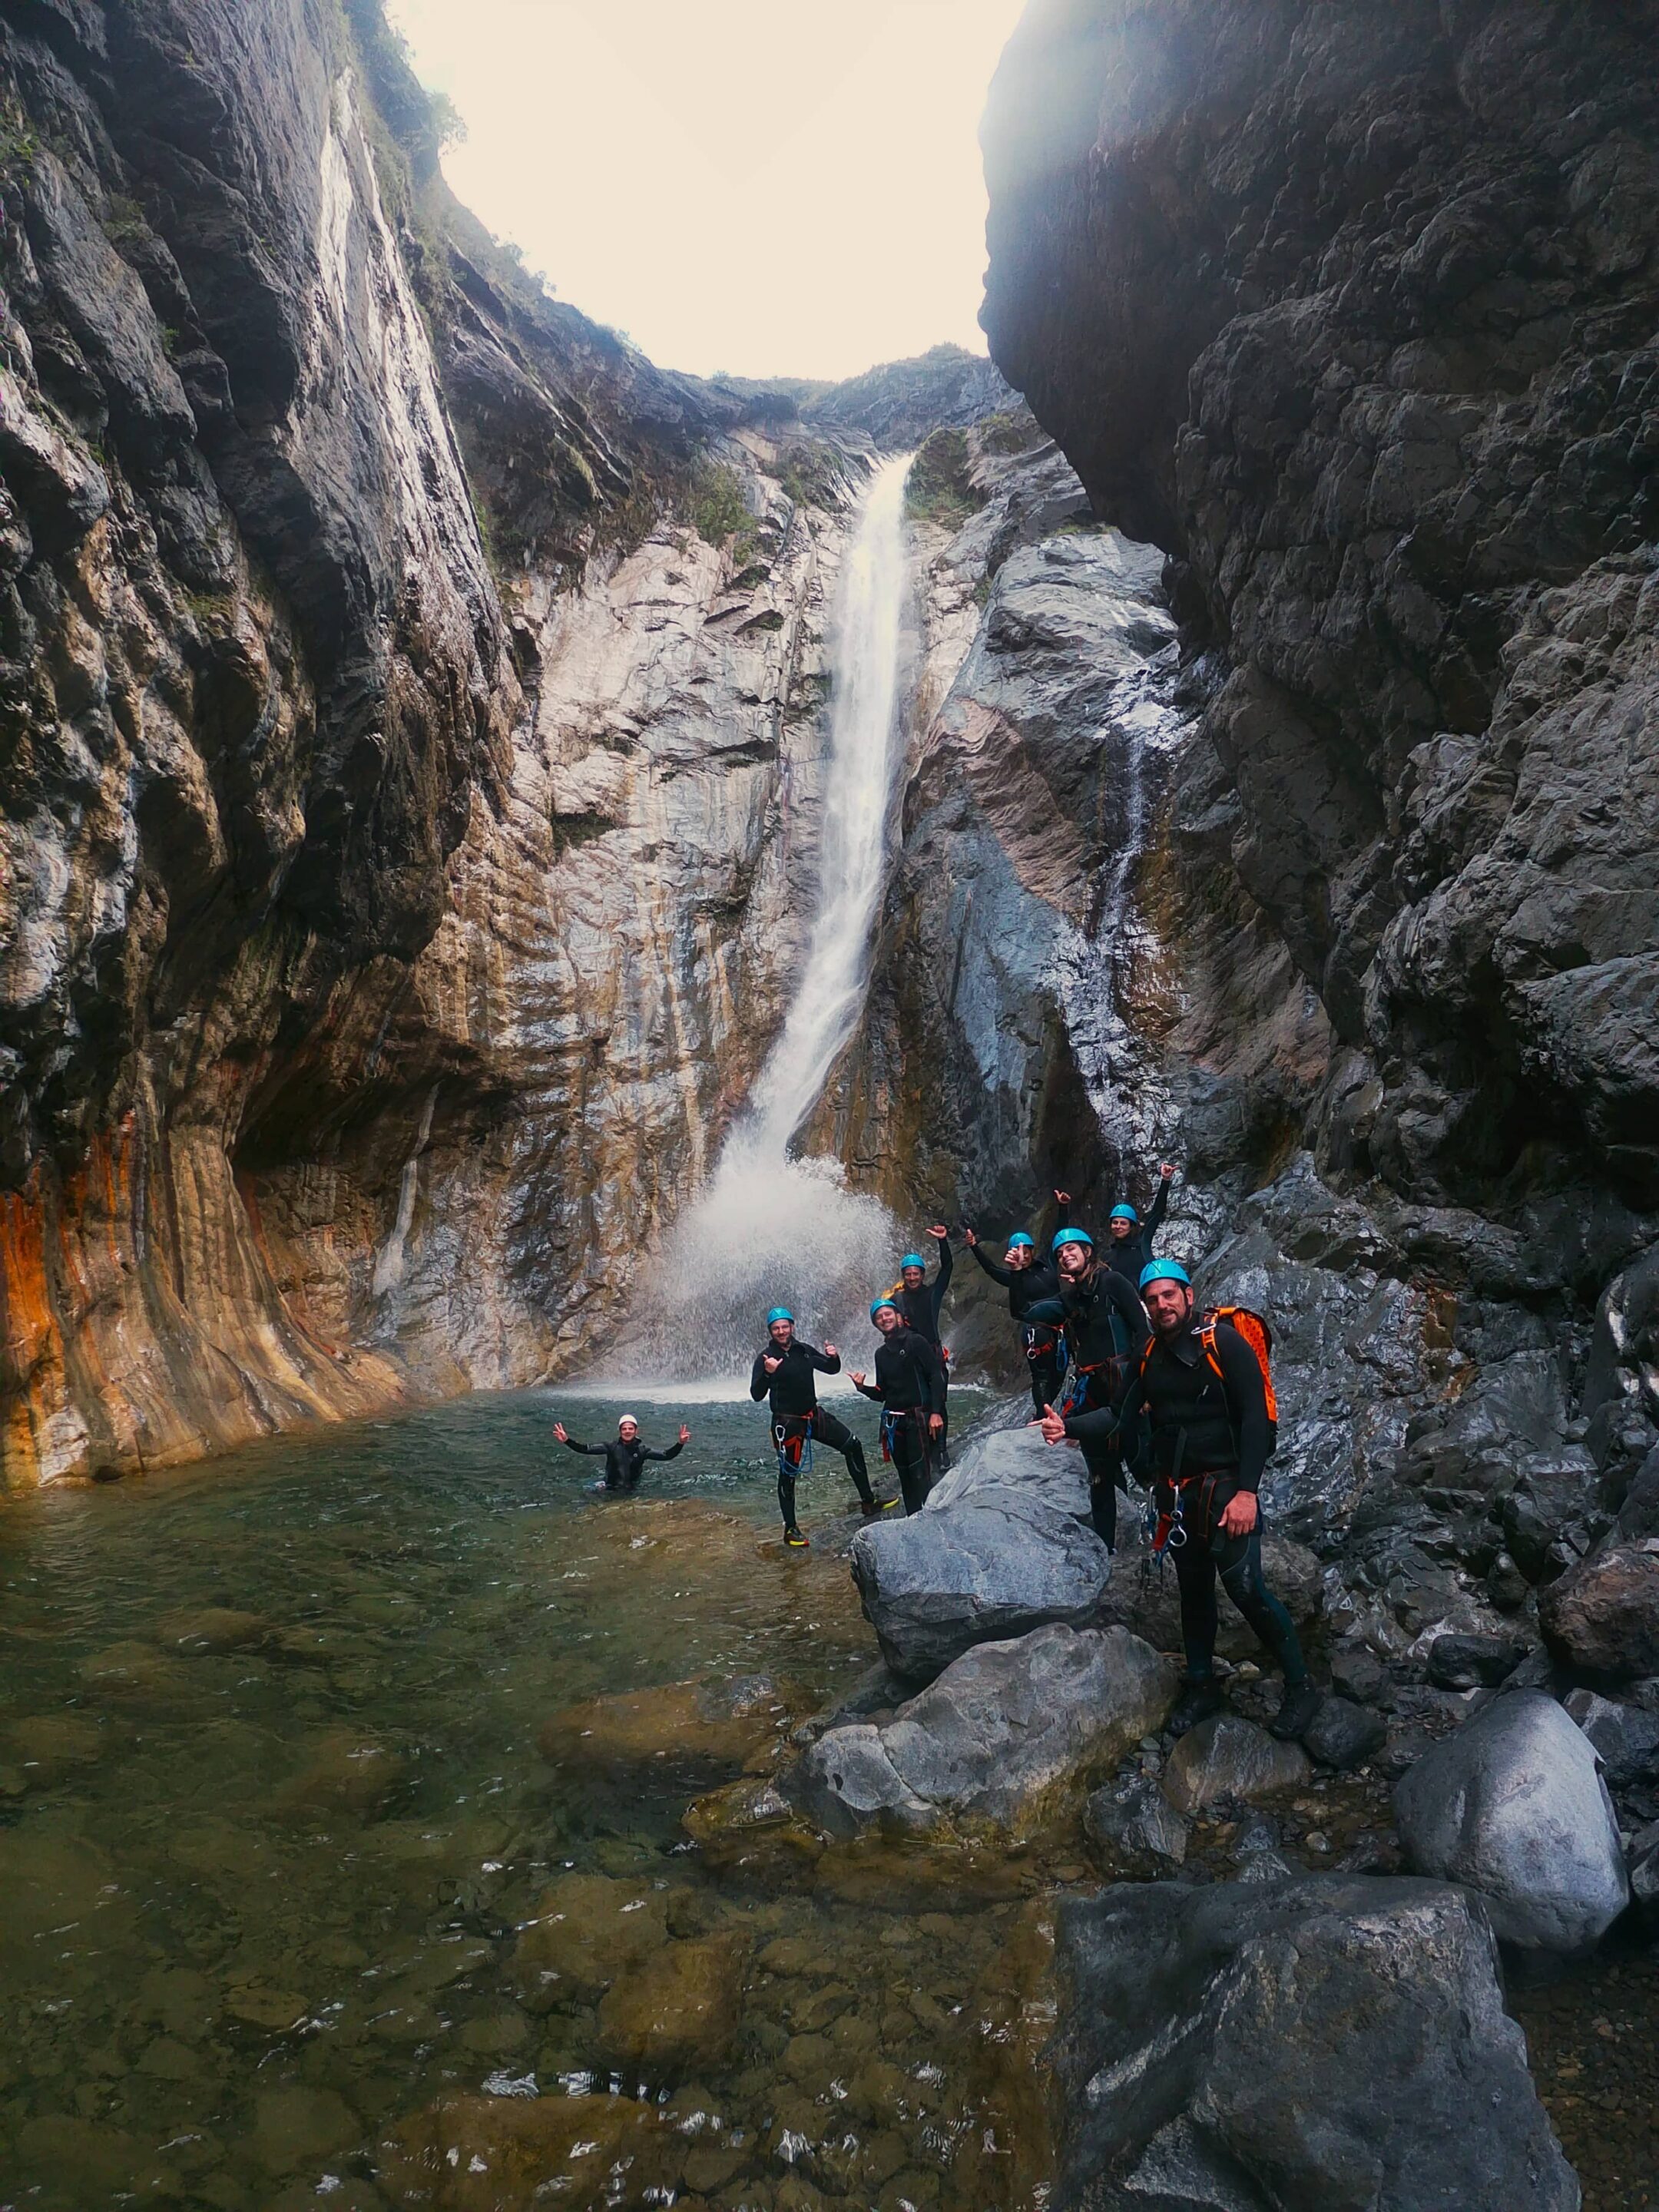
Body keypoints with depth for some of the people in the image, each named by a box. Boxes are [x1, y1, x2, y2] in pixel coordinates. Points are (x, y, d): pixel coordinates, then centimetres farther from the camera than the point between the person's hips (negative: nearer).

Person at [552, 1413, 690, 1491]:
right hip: (612, 1491, -1)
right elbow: (585, 1450, -12)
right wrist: (567, 1441, -26)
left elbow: (666, 1455, -9)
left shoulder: (642, 1450, -2)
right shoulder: (611, 1447, -5)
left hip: (633, 1491, 1)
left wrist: (680, 1444, -26)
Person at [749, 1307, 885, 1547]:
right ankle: (790, 1529, 16)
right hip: (787, 1423, -5)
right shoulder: (765, 1358, -12)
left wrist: (834, 1357, -6)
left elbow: (832, 1370, 16)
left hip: (814, 1416, 5)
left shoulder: (804, 1350, 3)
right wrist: (767, 1374, -37)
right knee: (788, 1474, 2)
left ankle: (868, 1502, 16)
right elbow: (757, 1395, -20)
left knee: (852, 1446, 5)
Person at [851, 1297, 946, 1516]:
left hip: (919, 1418, -6)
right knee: (905, 1477, 8)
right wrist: (862, 1387, -1)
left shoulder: (916, 1342, -2)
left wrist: (936, 1412, -17)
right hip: (894, 1422, 6)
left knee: (921, 1475, -13)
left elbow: (936, 1377, -8)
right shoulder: (881, 1354, 16)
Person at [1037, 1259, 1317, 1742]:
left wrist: (1247, 1490, -21)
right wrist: (1068, 1426, -15)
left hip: (1225, 1484, -6)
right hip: (1177, 1492, 6)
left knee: (1245, 1586, -12)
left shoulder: (1223, 1342, -11)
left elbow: (1255, 1417, -15)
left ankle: (1300, 1688, 5)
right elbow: (1119, 1414, 2)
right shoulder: (1150, 1356, 6)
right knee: (1193, 1587, 15)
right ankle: (1201, 1686, 29)